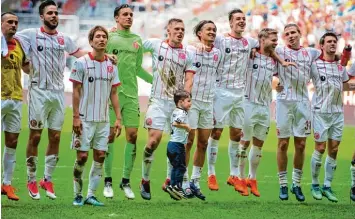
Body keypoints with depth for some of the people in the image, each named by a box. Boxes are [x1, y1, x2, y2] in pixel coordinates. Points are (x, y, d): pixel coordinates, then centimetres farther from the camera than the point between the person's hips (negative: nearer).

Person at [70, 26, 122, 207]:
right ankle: (78, 195, 7)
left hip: (103, 120, 5)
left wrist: (118, 118, 7)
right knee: (82, 156, -4)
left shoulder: (111, 66, 9)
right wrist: (76, 117, -10)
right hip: (85, 119, -4)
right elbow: (76, 91, -5)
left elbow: (113, 93, 12)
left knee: (100, 156, 2)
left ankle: (91, 195, 8)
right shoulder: (81, 63, -5)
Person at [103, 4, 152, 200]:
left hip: (131, 94, 4)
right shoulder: (109, 37, 1)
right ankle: (108, 181, 6)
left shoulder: (136, 40, 14)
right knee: (110, 135, -2)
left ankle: (126, 181, 7)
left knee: (132, 135, -1)